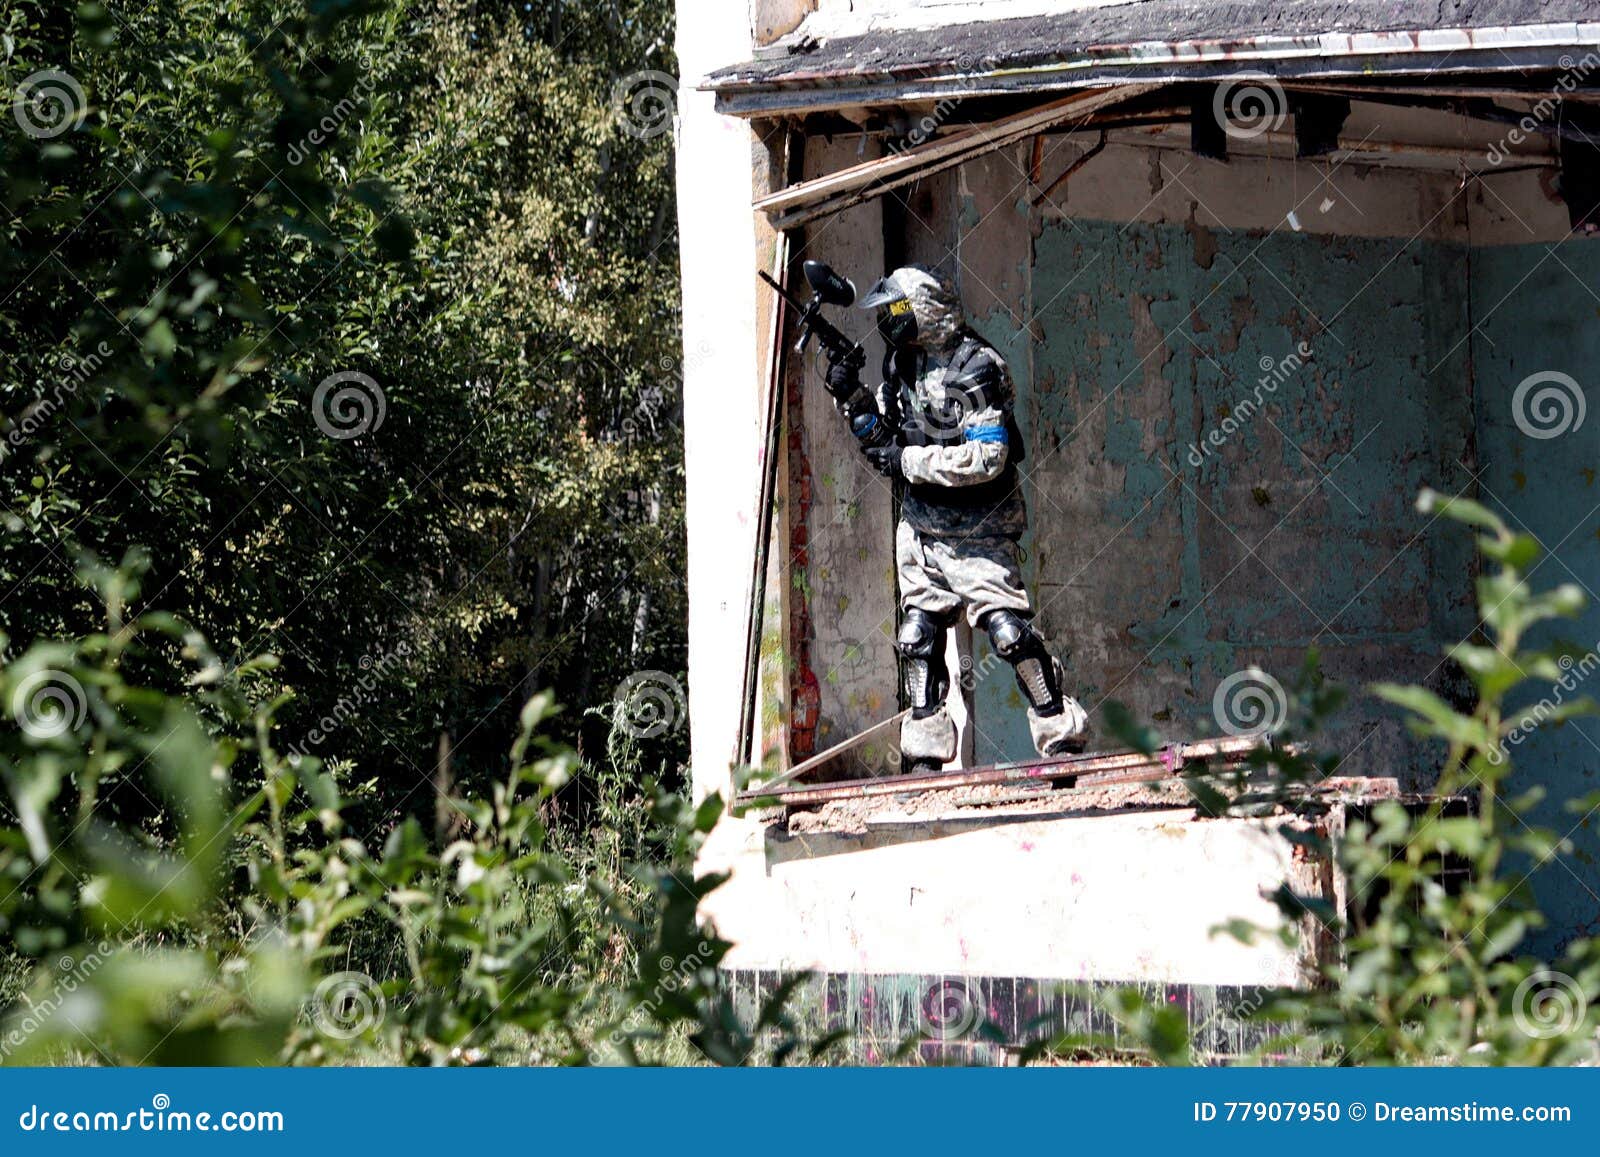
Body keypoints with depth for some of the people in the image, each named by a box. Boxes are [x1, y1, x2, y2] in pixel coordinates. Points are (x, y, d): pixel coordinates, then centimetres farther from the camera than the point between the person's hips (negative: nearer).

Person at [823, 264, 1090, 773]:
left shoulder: (974, 369, -18)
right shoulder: (903, 362, 7)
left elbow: (986, 458, -25)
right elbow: (884, 434, 20)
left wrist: (907, 461, -20)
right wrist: (852, 397, 1)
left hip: (974, 533, -8)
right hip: (919, 526, 8)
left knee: (1009, 630, -15)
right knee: (919, 636, 7)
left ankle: (1062, 734, -6)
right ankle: (925, 751, 13)